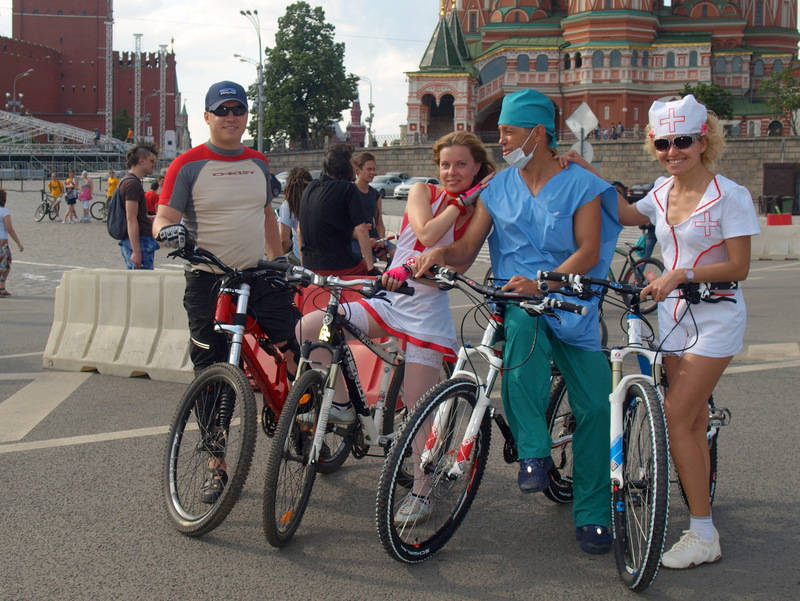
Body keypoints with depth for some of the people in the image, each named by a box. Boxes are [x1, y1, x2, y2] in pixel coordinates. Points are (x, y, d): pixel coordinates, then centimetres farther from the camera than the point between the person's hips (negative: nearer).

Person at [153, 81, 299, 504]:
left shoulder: (259, 163, 12)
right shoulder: (188, 165, -3)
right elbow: (162, 217, -9)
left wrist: (278, 258, 19)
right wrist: (168, 230, -31)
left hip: (258, 274, 3)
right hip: (208, 279, -3)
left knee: (293, 350, -13)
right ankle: (216, 467, 14)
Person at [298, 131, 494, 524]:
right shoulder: (422, 192, 4)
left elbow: (457, 265, -14)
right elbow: (427, 234, -15)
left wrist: (411, 270, -28)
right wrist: (458, 202, -12)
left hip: (427, 310, -3)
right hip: (387, 300, 3)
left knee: (418, 405, -4)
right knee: (309, 328, -15)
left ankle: (421, 490, 12)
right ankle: (341, 405, 2)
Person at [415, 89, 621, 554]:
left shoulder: (582, 186, 1)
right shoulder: (498, 189, 13)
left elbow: (589, 252, -9)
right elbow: (469, 247, 9)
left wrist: (541, 284, -25)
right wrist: (441, 254, -14)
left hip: (572, 306, -1)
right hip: (517, 302, 1)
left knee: (596, 405, -12)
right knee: (524, 332, -37)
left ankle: (592, 515, 2)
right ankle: (534, 453, -30)